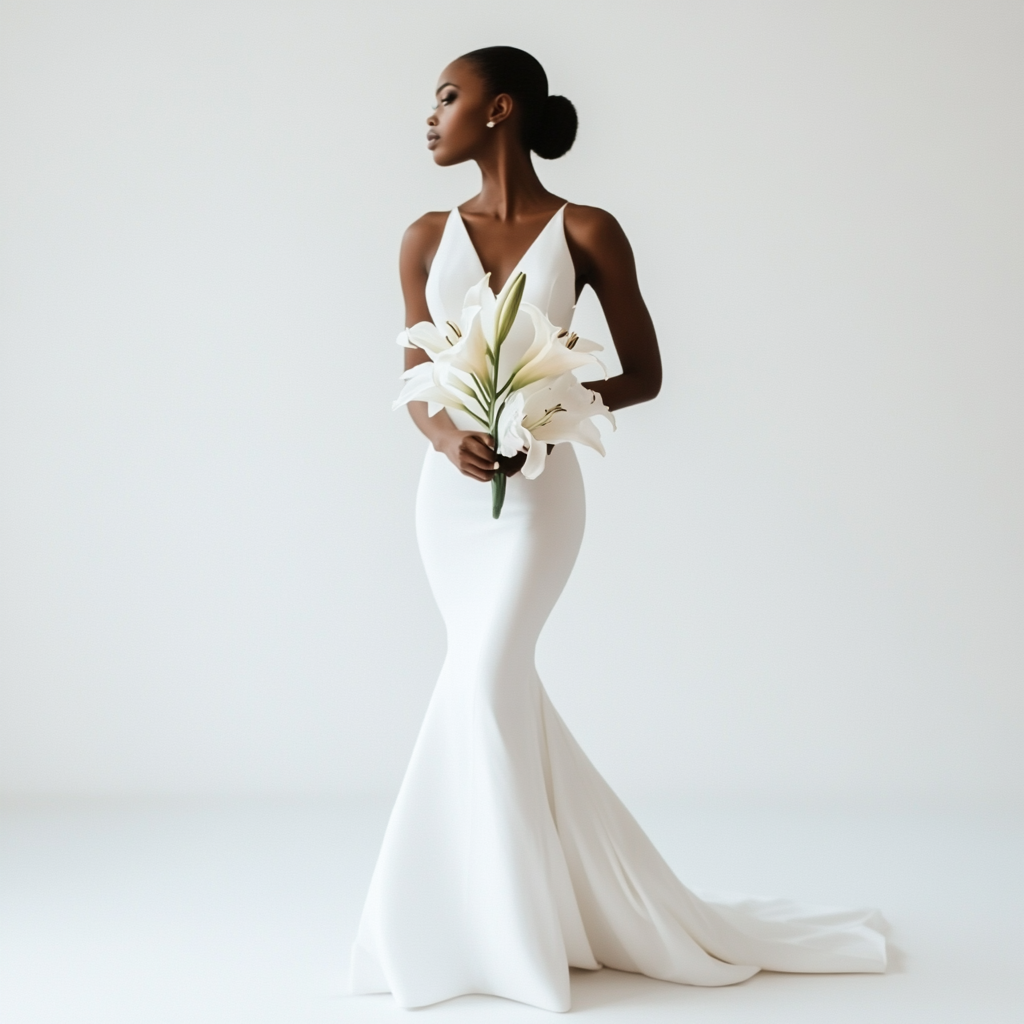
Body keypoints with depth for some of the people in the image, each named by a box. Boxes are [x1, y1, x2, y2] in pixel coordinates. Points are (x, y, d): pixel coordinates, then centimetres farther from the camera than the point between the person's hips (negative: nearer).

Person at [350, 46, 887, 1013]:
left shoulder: (585, 232, -4)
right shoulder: (428, 238, 6)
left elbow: (643, 372, -1)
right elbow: (414, 382, 6)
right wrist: (447, 437, -17)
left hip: (536, 489, -5)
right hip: (449, 491, 5)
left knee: (483, 685, -14)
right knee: (504, 691, 8)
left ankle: (494, 930, 2)